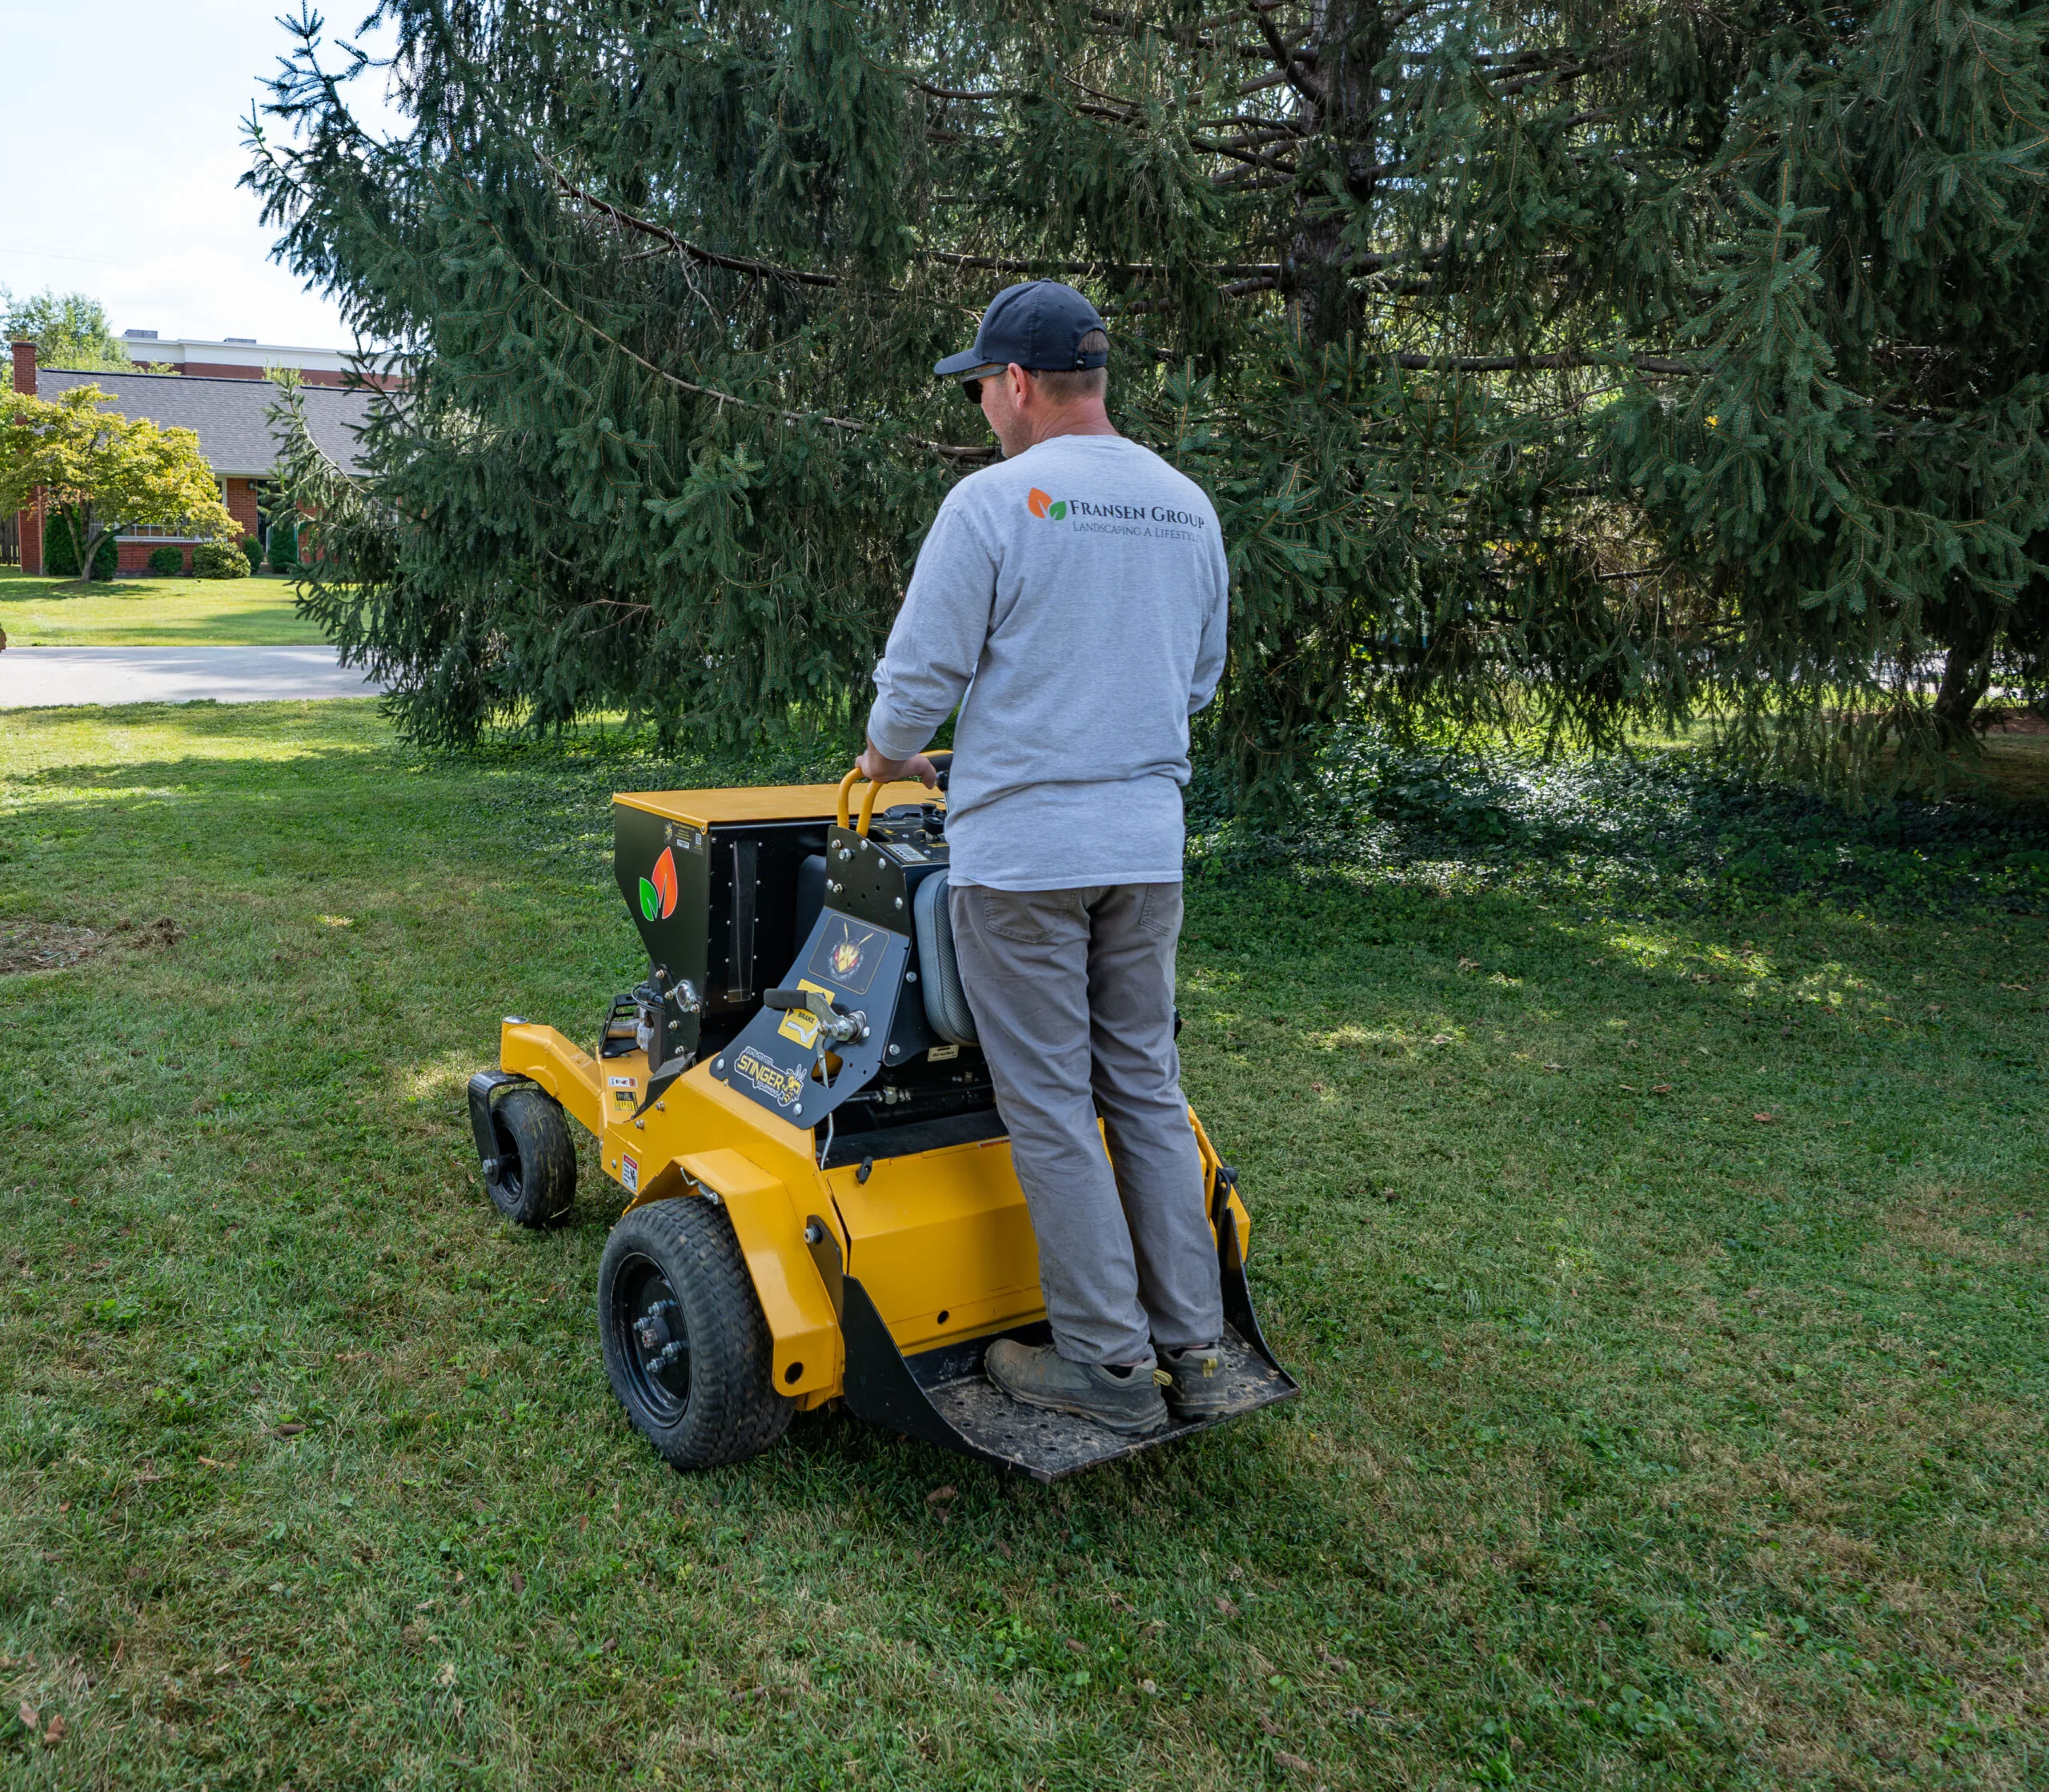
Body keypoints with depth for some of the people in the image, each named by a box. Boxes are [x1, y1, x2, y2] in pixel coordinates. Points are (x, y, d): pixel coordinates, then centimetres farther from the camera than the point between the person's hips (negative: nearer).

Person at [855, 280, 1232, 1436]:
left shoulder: (995, 501, -10)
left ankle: (1108, 1363, 10)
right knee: (1147, 1092, 13)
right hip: (1148, 844, 6)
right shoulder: (1188, 507, 10)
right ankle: (1193, 1350, 18)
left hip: (1022, 848, -6)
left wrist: (888, 760, 11)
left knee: (1051, 1108, 2)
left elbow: (921, 672, -8)